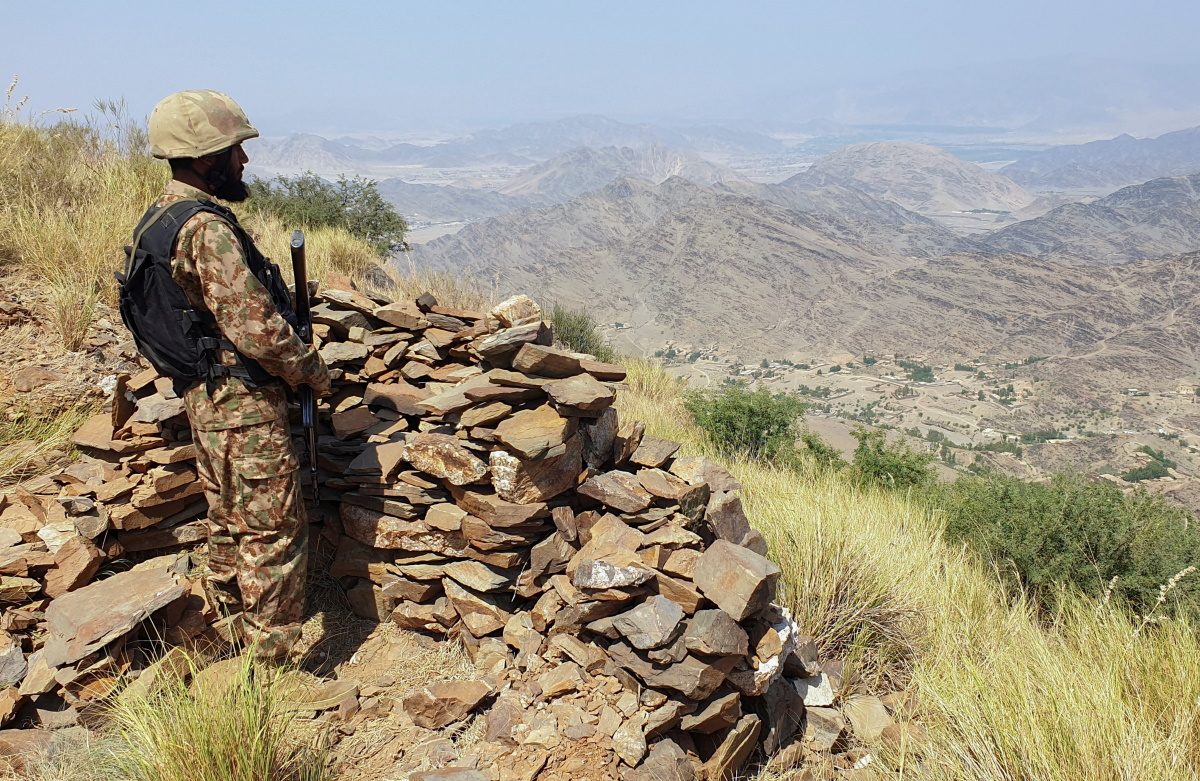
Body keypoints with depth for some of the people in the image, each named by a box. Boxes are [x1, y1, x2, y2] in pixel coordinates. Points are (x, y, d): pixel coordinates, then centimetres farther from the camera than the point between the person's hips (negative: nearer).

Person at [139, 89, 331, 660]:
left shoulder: (160, 216, 11)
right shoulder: (208, 229, -22)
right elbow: (256, 327, -25)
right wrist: (314, 371, -9)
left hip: (204, 397, 10)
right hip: (244, 404, -10)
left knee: (229, 525, 20)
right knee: (274, 532, 0)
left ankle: (235, 635, 34)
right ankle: (271, 657, 10)